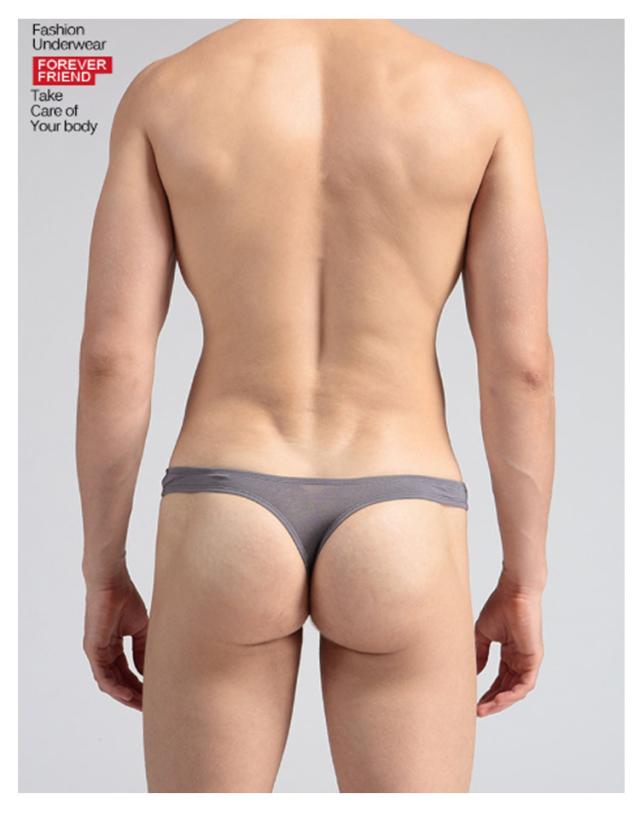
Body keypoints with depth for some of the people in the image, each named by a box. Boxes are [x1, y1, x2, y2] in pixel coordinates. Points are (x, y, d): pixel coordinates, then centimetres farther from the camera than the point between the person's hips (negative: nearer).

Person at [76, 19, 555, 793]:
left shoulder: (162, 93, 2)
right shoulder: (480, 98, 2)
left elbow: (111, 355, -3)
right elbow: (521, 363, -3)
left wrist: (104, 580, 7)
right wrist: (524, 584, 7)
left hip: (222, 539, 1)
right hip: (396, 551, 0)